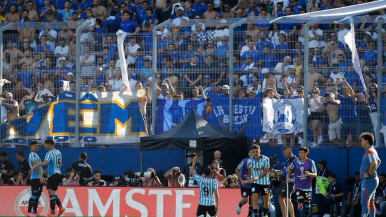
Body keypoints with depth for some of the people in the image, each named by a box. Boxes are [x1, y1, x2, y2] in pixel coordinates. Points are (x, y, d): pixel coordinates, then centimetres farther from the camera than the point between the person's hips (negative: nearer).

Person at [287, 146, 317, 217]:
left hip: (307, 186, 0)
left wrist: (309, 174, -25)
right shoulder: (295, 161, 0)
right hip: (298, 186, 0)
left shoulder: (311, 162, -5)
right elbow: (290, 169, 20)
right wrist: (288, 177, 9)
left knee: (307, 202, 8)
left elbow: (315, 174, -6)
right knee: (300, 201, -16)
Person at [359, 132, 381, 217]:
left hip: (369, 180, -11)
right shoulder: (373, 150, 16)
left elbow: (374, 163, -31)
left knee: (365, 202, -15)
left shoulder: (369, 151, -16)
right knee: (370, 202, 15)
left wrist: (369, 173, -21)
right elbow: (378, 161, 32)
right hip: (373, 179, 11)